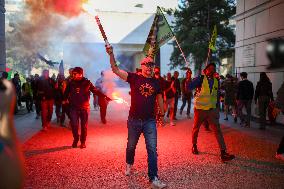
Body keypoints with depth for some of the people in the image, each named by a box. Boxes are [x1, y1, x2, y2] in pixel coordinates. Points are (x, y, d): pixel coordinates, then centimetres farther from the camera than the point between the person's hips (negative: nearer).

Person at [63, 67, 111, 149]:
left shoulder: (87, 82, -3)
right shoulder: (71, 83, 2)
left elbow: (96, 91, 0)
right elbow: (66, 92, 14)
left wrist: (105, 96, -4)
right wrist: (64, 99, 3)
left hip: (84, 107, -1)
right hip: (73, 107, 1)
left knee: (84, 126, 6)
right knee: (74, 125, -1)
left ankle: (83, 142, 22)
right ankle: (75, 140, 23)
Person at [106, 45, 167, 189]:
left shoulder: (156, 82, 5)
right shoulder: (134, 78, -4)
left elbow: (159, 98, 17)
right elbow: (116, 70, -12)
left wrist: (162, 114, 22)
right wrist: (111, 54, -24)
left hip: (150, 121, 1)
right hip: (134, 120, -1)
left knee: (152, 150, -2)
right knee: (131, 145, 18)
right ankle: (129, 164, 47)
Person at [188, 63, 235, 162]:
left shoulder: (216, 81, 7)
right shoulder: (200, 79, -8)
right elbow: (189, 87, -18)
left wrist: (217, 108, 16)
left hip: (212, 110, 3)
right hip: (200, 109, -3)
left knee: (217, 130, -5)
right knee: (196, 128, 12)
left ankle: (223, 153, -5)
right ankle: (194, 146, 36)